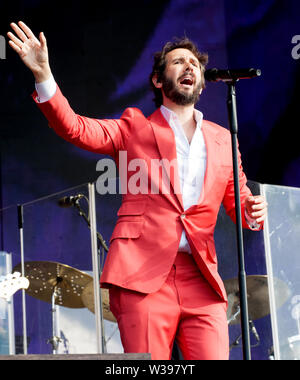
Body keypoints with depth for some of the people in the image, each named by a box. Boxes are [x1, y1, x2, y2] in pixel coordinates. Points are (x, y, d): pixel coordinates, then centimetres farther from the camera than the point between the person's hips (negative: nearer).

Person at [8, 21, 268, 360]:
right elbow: (76, 128, 2)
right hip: (143, 272, -3)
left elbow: (238, 201, 24)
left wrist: (252, 212, -1)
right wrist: (43, 75, -12)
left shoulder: (222, 139, 23)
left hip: (201, 279, 3)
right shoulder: (136, 128, 14)